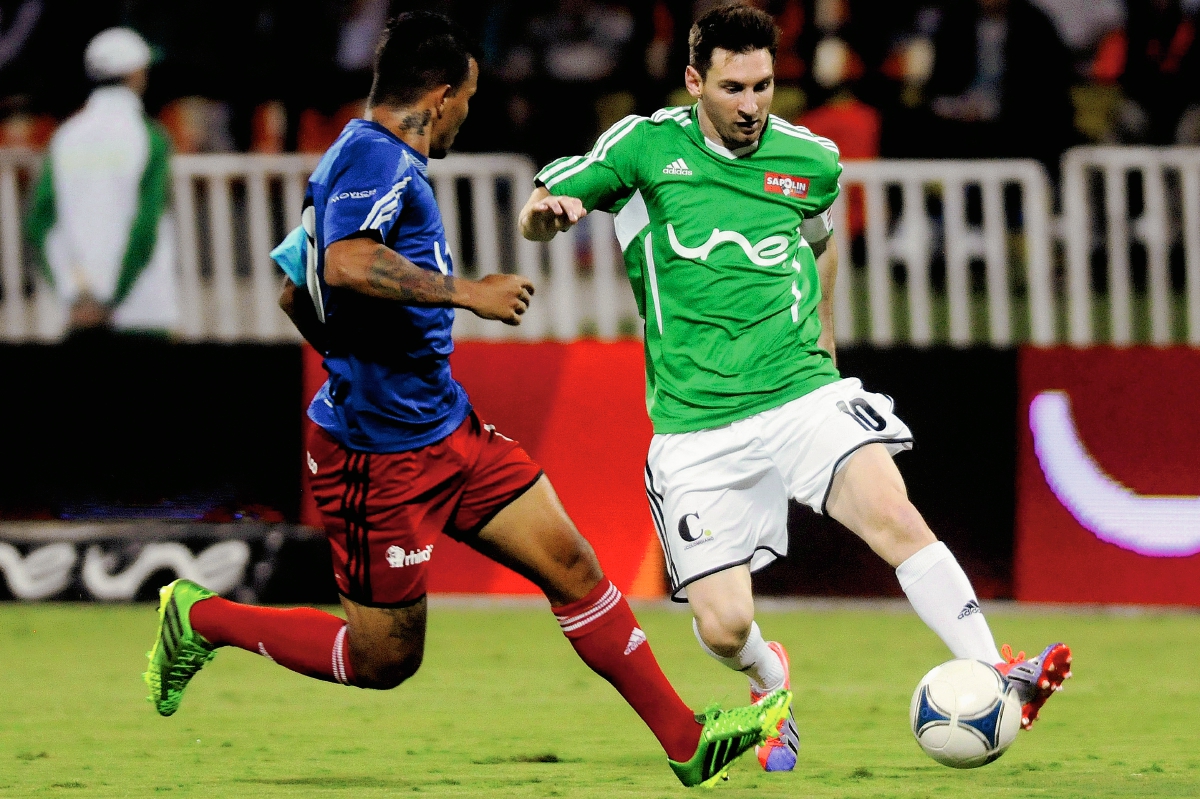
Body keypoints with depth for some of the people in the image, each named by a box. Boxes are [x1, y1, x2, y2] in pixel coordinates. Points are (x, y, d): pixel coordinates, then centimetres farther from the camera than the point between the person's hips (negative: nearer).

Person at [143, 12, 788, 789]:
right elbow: (347, 264, -36)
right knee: (384, 658, 1)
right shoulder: (375, 157, -17)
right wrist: (470, 293, -27)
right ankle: (200, 619, 17)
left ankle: (687, 740, 9)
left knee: (572, 564, 5)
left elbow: (297, 294, 24)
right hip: (381, 454, -10)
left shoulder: (375, 159, 14)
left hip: (450, 430, 10)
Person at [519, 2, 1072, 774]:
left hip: (799, 394, 1)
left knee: (894, 516, -26)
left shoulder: (811, 160, 7)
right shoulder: (646, 147, -1)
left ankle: (995, 679, -28)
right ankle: (771, 682, 30)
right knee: (722, 625, -6)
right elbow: (536, 216, 2)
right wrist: (548, 211, -22)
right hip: (697, 426, -1)